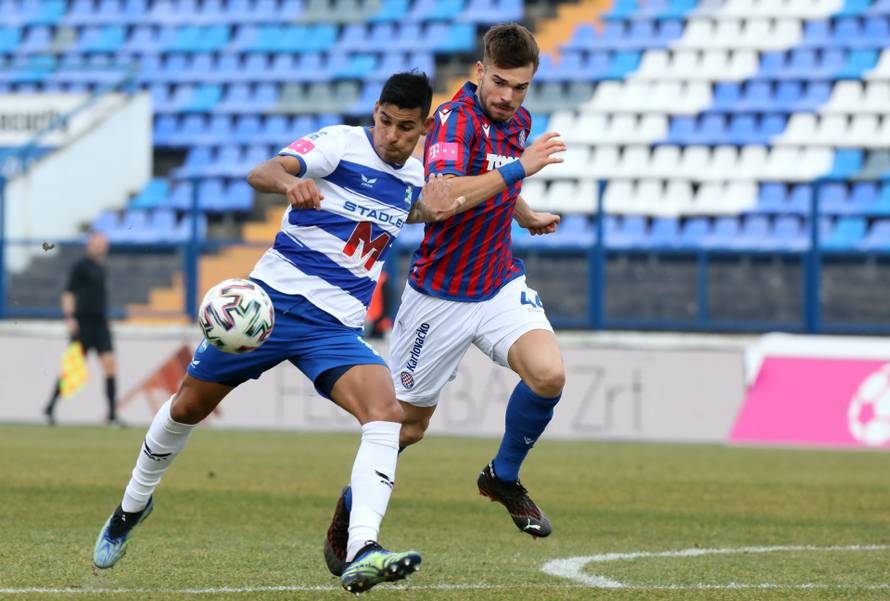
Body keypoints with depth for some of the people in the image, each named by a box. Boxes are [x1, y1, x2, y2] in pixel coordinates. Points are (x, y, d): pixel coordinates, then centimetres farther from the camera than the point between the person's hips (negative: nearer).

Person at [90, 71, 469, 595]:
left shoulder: (413, 176, 8)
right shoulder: (341, 144, -11)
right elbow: (263, 173, -28)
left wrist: (433, 210, 8)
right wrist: (289, 182, -53)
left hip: (336, 328, 3)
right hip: (274, 298, -3)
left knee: (386, 409, -25)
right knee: (189, 405, 11)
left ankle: (362, 553, -37)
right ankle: (133, 506, 40)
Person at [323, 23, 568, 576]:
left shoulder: (519, 120, 4)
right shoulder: (455, 119, -21)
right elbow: (442, 194, -40)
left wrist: (526, 216, 22)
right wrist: (518, 168, -41)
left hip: (500, 283, 5)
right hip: (440, 295, -5)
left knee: (549, 373, -20)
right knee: (409, 423, 6)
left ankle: (504, 478, 4)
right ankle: (350, 510, 33)